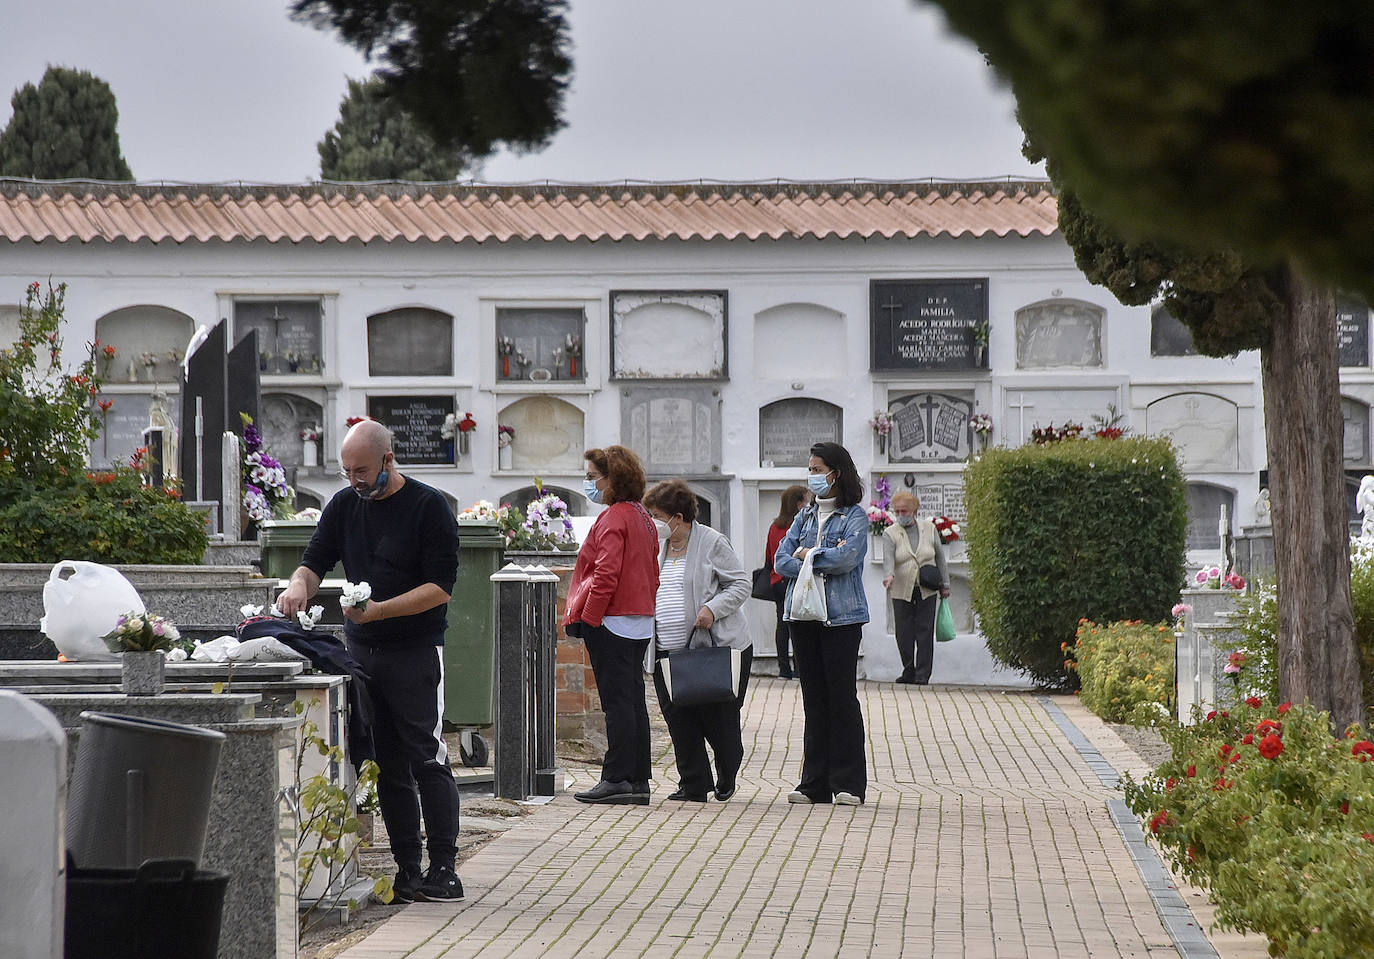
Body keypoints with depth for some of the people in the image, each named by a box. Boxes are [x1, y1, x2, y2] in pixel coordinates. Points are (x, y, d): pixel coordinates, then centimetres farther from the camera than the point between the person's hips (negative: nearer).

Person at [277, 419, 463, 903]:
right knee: (387, 765, 5)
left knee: (427, 759, -7)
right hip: (360, 649, 5)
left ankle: (443, 870, -4)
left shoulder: (429, 507, -6)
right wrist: (299, 586, -12)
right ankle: (407, 872, 8)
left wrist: (381, 610, -21)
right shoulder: (343, 505, 11)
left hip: (415, 651, -5)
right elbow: (315, 560, 11)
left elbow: (441, 586, -11)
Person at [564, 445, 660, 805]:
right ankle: (637, 782, 11)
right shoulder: (642, 517, 15)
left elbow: (606, 576, -21)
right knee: (633, 701, 10)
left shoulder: (613, 518, -14)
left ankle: (617, 779, -6)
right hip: (640, 622, 9)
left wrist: (587, 618, -16)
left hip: (612, 622, -9)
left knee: (617, 701, -7)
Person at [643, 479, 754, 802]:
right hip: (667, 651, 6)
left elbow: (741, 584, -5)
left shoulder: (711, 543, -5)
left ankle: (728, 773, 26)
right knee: (678, 718, 0)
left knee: (716, 717, 1)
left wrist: (712, 609, -19)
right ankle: (693, 785, 7)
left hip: (713, 647, -5)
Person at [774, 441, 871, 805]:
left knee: (841, 695, -5)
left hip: (841, 615, -6)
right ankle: (815, 783, 9)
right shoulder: (805, 516, 17)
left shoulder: (855, 516, 0)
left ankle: (848, 784, -2)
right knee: (813, 697, 6)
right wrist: (824, 562, -7)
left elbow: (846, 557, -17)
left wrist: (807, 554, -3)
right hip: (804, 613, 6)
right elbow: (781, 560, 6)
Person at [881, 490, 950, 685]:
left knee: (925, 632, -3)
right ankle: (908, 672, 15)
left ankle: (923, 674, 0)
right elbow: (888, 557, -15)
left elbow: (940, 557, 12)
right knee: (904, 635, 1)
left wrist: (945, 584, 11)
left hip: (927, 590, 0)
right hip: (902, 592, 0)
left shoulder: (929, 528, 6)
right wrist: (888, 575, -35)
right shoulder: (890, 533, 0)